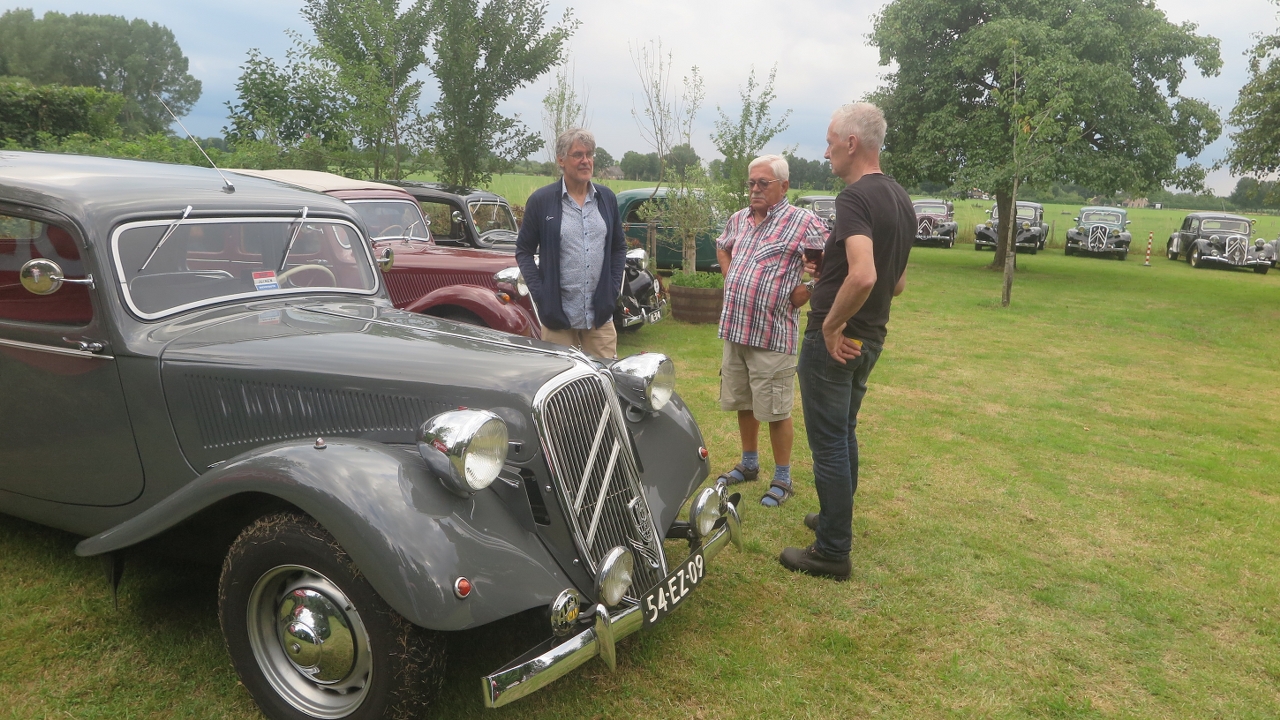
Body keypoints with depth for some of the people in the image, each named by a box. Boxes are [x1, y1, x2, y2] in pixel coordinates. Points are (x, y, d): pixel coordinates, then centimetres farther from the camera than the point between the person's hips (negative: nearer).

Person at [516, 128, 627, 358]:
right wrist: (539, 294, -7)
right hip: (558, 314, -3)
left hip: (600, 313, 3)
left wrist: (613, 288, 4)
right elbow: (524, 251, 3)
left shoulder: (607, 198, 9)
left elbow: (619, 247, 16)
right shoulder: (541, 200, -1)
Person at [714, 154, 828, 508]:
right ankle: (749, 464, 36)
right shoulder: (738, 220, 11)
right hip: (734, 329, 7)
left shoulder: (805, 222, -11)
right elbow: (722, 248, 30)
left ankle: (782, 479, 18)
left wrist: (799, 297, -14)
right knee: (743, 403, 19)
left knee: (776, 412, 3)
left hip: (772, 335, -7)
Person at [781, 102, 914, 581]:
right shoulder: (900, 199, 9)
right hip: (870, 339, 9)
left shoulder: (856, 196, -20)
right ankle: (836, 519, 38)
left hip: (834, 341, -9)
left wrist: (831, 326, -23)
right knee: (844, 434, 22)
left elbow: (863, 275, -36)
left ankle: (832, 551, 11)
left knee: (828, 444, 0)